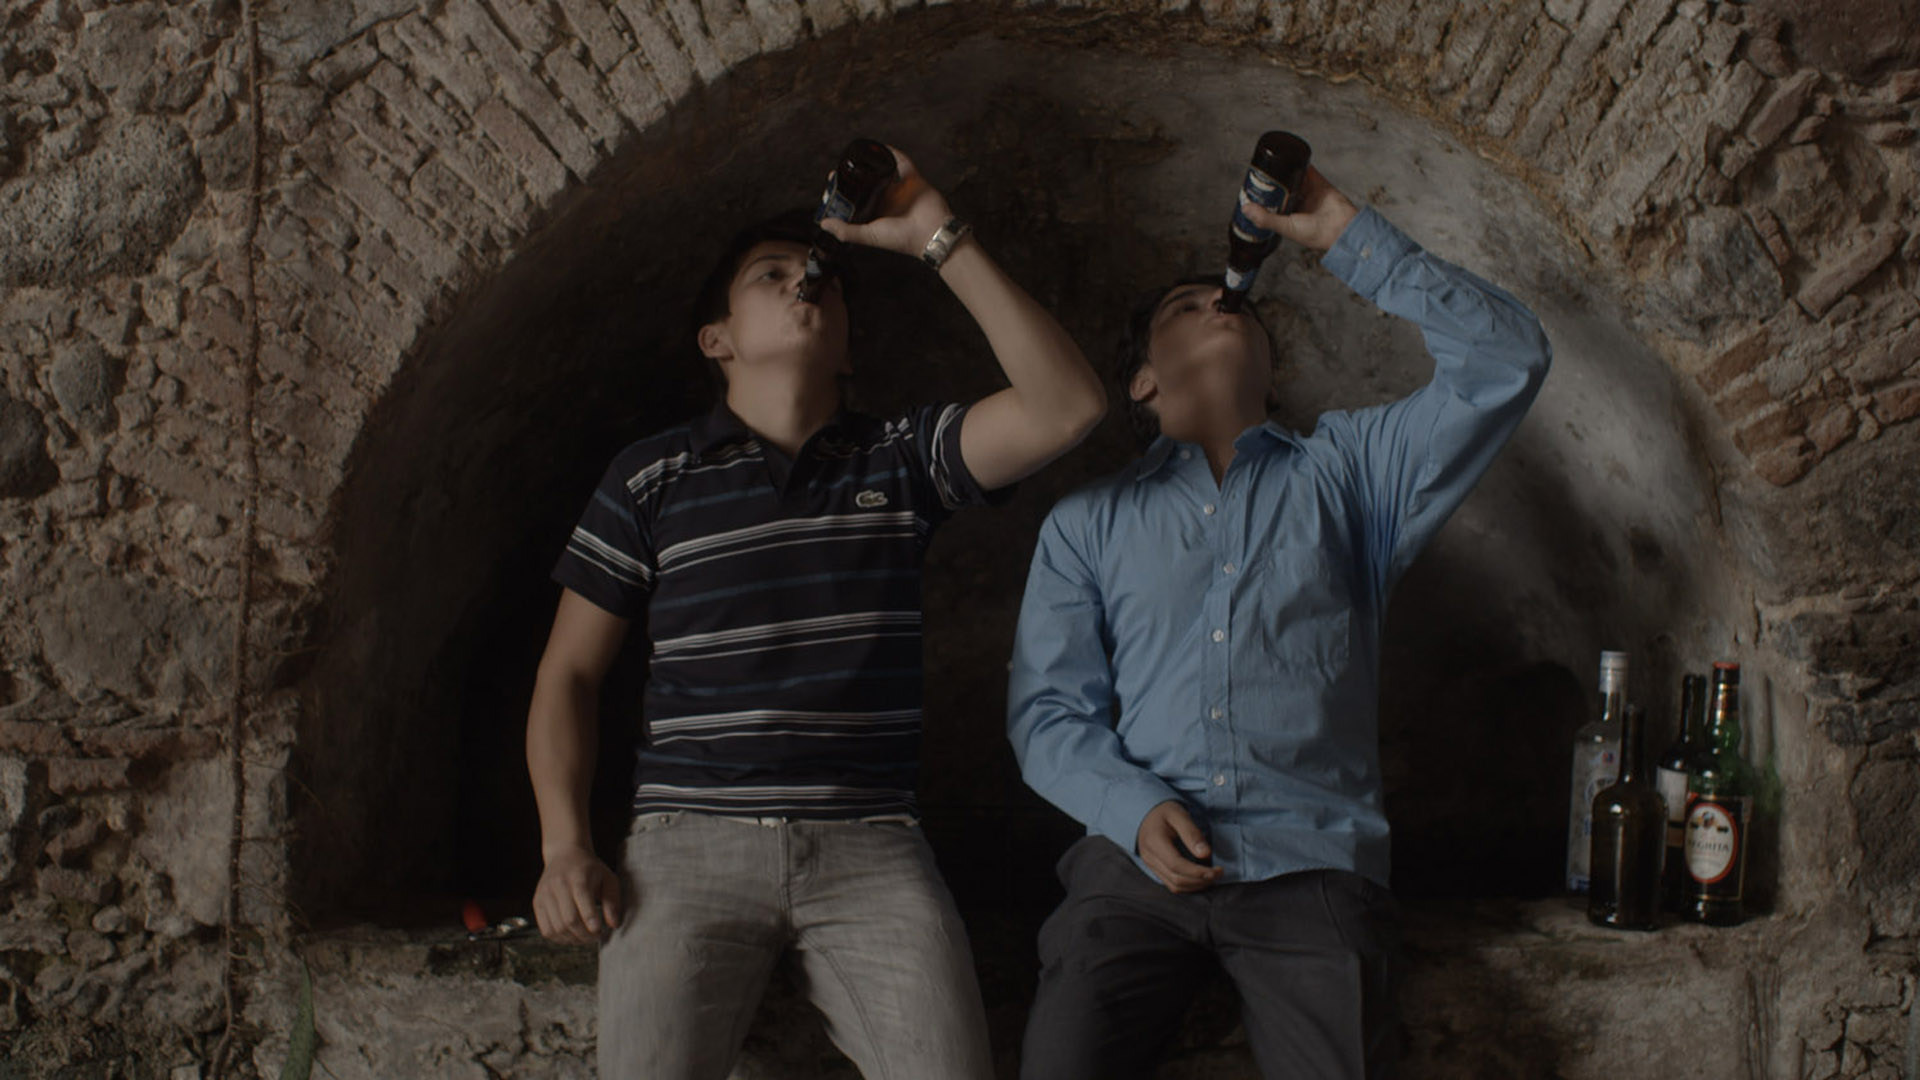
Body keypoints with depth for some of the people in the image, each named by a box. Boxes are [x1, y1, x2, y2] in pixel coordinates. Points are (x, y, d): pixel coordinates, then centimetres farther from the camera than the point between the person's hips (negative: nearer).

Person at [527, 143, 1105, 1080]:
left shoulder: (901, 458, 13)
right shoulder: (652, 477, 11)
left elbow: (1066, 406, -3)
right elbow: (569, 673, 12)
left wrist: (940, 241, -3)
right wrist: (565, 848, -2)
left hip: (870, 848, 1)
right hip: (690, 839, -1)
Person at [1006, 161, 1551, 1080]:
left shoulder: (1348, 471, 18)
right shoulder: (1088, 522, 18)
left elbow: (1504, 360, 7)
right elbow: (1045, 708, 11)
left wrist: (1342, 235, 9)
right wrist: (1138, 809, -8)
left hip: (1312, 866, 0)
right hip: (1138, 861, 0)